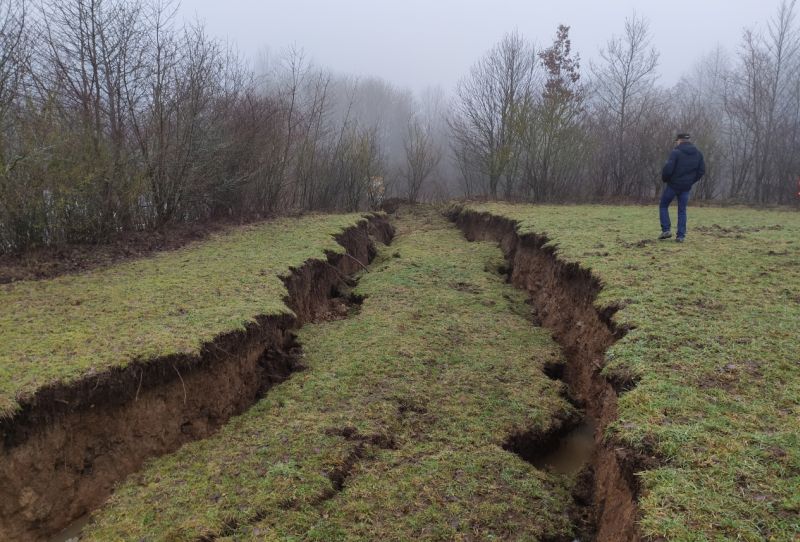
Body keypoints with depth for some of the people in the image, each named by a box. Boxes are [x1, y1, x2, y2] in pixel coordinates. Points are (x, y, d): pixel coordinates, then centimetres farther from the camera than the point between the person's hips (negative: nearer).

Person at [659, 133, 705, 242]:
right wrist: (691, 180, 16)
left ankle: (666, 230, 2)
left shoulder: (676, 152, -13)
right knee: (682, 210, 11)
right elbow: (702, 171, 7)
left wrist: (664, 179, -1)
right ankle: (681, 235, 7)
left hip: (673, 185, -5)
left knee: (663, 206, 12)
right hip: (686, 187, 5)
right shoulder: (698, 153, 7)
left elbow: (668, 168, -20)